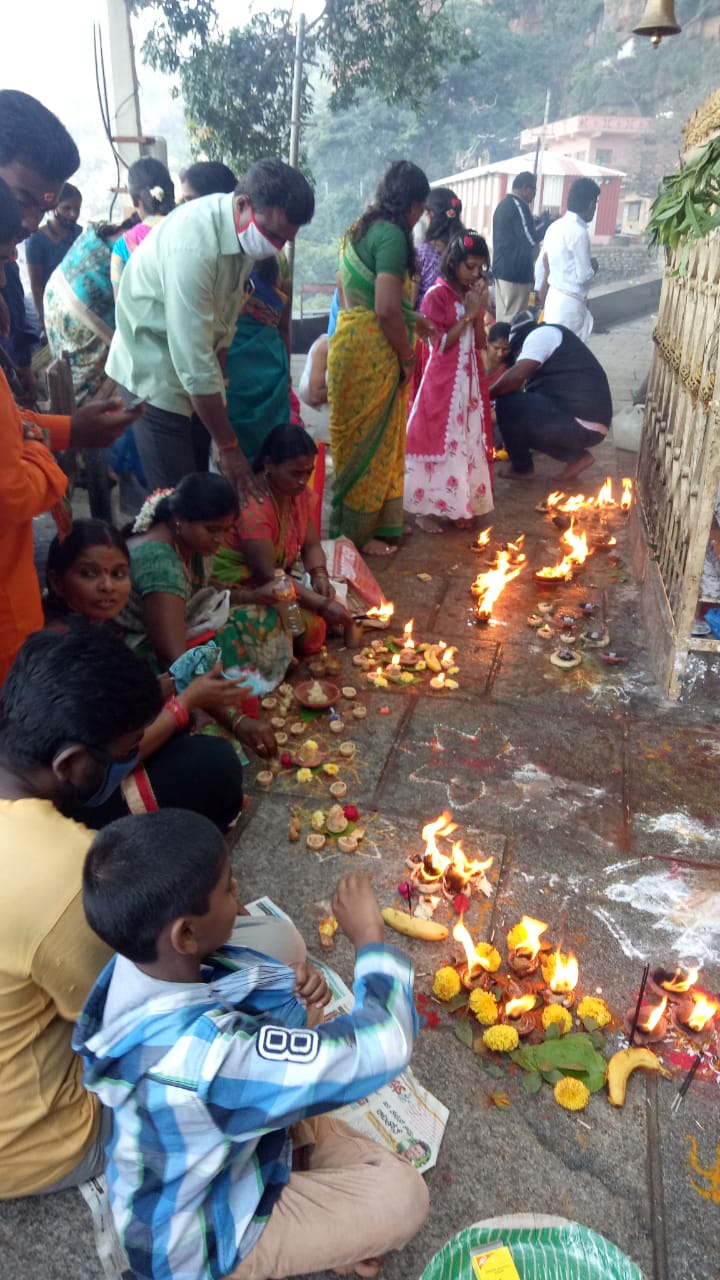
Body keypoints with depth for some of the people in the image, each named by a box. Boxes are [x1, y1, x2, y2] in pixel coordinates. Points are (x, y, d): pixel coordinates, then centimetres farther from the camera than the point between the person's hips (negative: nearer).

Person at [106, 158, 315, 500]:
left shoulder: (245, 227, -5)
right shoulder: (193, 244, -30)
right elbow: (194, 363, -29)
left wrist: (218, 381, 12)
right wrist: (228, 445, -23)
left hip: (197, 372, 8)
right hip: (156, 372, -7)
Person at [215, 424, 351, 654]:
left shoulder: (299, 493, -1)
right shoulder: (253, 506, -28)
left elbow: (311, 546, 3)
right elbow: (268, 575, -29)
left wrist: (320, 576, -19)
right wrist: (323, 604, -31)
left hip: (277, 580, 9)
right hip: (239, 589, -9)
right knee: (310, 627, -24)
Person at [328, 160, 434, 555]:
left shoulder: (359, 229, 16)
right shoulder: (392, 234, -13)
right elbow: (386, 309, -21)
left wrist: (411, 321, 26)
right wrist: (407, 357, -8)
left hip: (347, 340, 9)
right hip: (373, 350, -9)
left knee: (354, 440, 17)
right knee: (372, 444, 2)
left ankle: (351, 525, 31)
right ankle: (361, 533, 15)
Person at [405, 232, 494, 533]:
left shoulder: (473, 295, 11)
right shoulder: (437, 295, -10)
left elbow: (480, 343, 8)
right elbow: (440, 344, -14)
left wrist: (478, 313, -6)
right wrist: (468, 314, -15)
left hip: (470, 379, 7)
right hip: (444, 381, -7)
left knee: (468, 440, 7)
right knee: (438, 439, -4)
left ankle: (456, 505, 17)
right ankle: (427, 508, 4)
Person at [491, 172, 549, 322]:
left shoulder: (503, 204, 16)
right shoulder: (518, 206, -14)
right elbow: (531, 239, -16)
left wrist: (540, 222, 19)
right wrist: (546, 223, -1)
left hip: (502, 268, 10)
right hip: (515, 272, -10)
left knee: (503, 315, 11)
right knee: (513, 320, -6)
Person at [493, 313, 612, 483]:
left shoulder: (541, 334, -2)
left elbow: (516, 376, -17)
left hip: (582, 424, -10)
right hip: (589, 424, 10)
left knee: (507, 402, -9)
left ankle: (521, 467, 7)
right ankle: (576, 456, 13)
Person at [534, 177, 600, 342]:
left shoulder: (556, 226, 8)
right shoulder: (579, 232, -16)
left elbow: (541, 265, 14)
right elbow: (584, 276, -18)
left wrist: (543, 298, 21)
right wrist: (594, 267, 4)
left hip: (554, 297, 9)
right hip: (569, 303, -9)